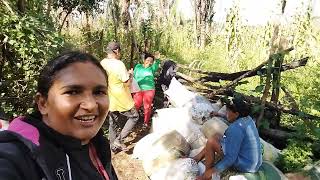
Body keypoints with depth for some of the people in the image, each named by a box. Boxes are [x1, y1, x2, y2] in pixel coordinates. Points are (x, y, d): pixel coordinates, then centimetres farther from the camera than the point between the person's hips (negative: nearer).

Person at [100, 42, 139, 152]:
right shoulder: (119, 64, -20)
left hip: (109, 100, 7)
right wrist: (130, 74, 0)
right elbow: (127, 83, -18)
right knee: (134, 117, 11)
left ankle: (113, 146, 29)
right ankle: (119, 139, 4)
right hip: (121, 99, -7)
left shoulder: (102, 63, 2)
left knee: (112, 123, 19)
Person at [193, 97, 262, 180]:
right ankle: (197, 158, 23)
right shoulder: (247, 119, 0)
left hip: (245, 165, -10)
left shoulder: (235, 128, -27)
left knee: (211, 142, -11)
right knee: (216, 136, 13)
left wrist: (211, 172, -20)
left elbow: (230, 158, -27)